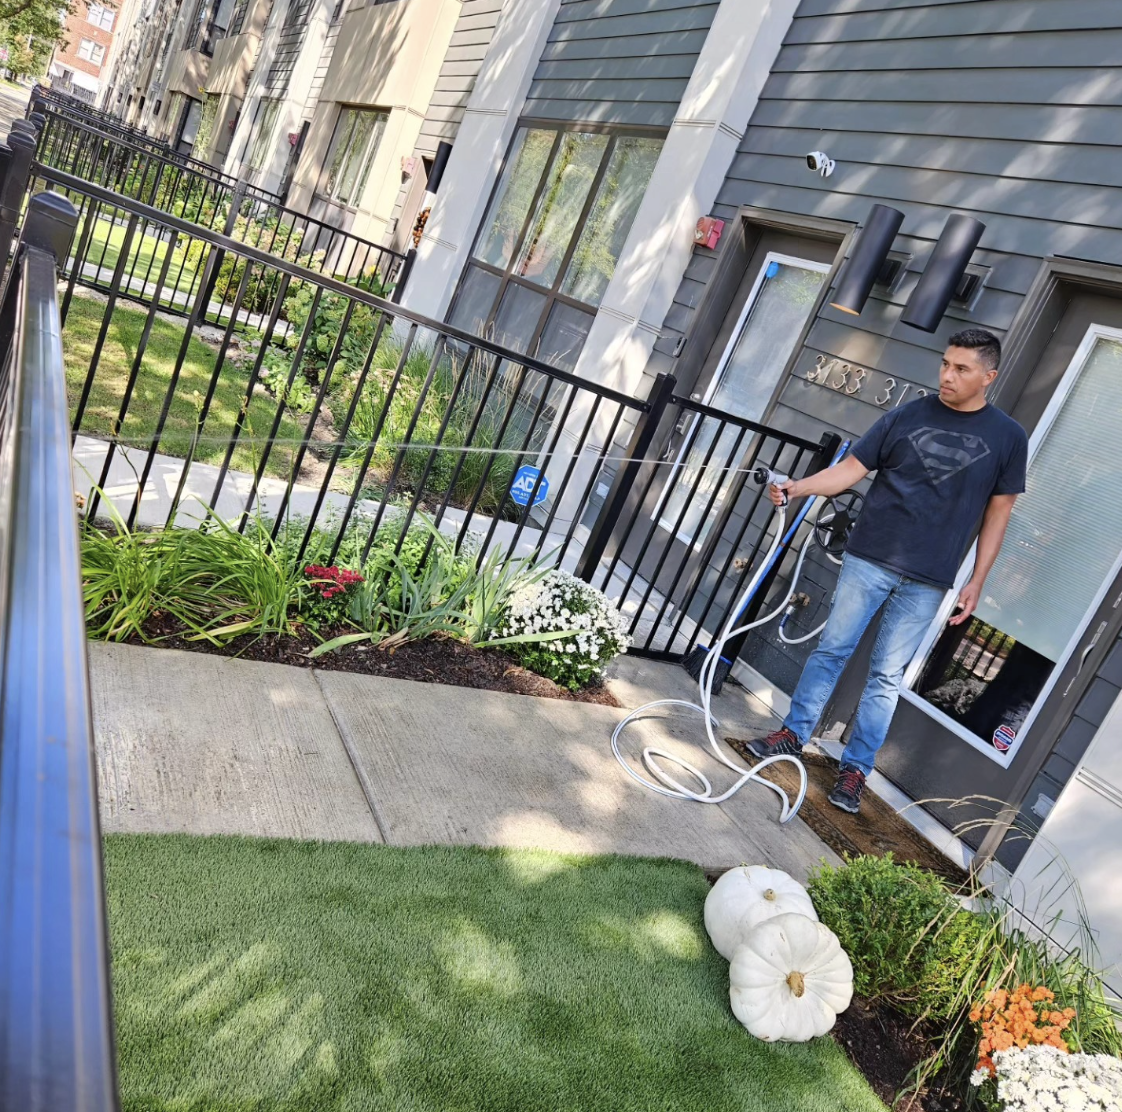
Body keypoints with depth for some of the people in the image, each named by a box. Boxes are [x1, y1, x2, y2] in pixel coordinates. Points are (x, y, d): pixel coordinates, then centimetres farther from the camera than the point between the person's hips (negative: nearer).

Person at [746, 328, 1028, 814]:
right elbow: (851, 468, 1)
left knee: (886, 676, 6)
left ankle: (855, 769, 16)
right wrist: (797, 488, -15)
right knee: (832, 650, 5)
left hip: (928, 581, 0)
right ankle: (794, 733, 21)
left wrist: (976, 582, 3)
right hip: (869, 559, 1)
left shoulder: (1007, 437, 2)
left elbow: (999, 511, 6)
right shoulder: (906, 417, 1)